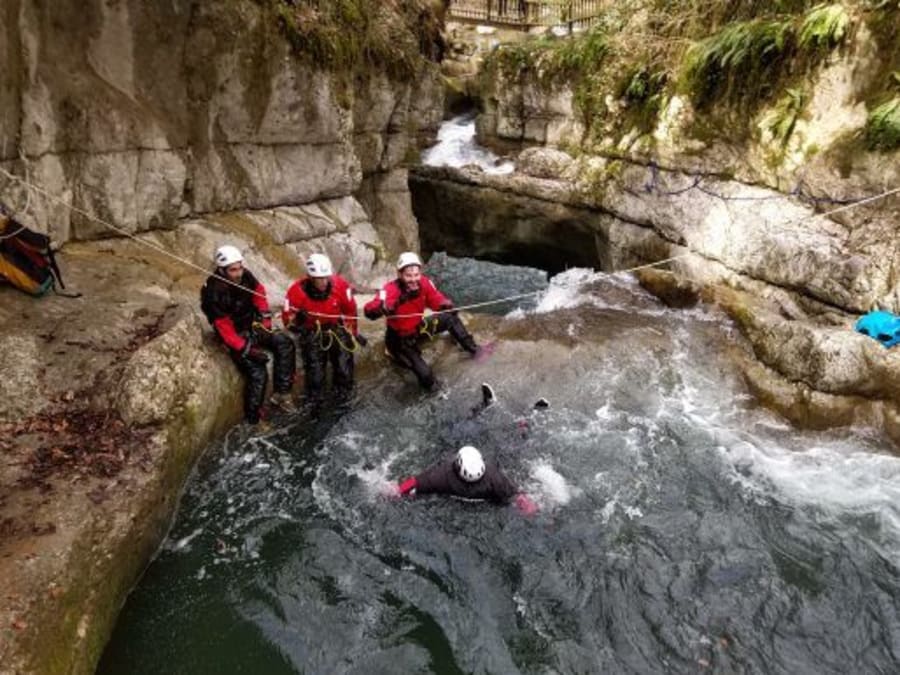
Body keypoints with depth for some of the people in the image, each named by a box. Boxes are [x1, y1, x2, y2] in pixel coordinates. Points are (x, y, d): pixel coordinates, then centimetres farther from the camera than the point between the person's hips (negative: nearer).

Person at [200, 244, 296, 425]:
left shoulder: (245, 276, -13)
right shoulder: (214, 293, -28)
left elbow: (259, 294, 7)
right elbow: (225, 329, -23)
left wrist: (265, 320, 1)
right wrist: (248, 350, -25)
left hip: (253, 326, 6)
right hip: (237, 337, -6)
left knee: (285, 344, -10)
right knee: (258, 373, -17)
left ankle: (281, 392, -4)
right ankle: (253, 419, 0)